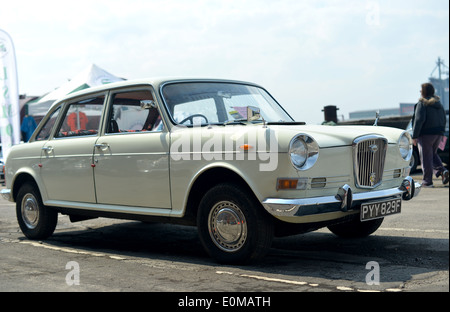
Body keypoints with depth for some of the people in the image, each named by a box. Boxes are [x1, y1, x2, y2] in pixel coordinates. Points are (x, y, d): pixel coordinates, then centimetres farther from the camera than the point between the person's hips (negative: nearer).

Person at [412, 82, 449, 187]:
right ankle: (442, 171, 0)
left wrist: (414, 136, -16)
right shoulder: (439, 103, 12)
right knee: (433, 154, 21)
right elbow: (444, 120, 14)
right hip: (438, 134, 7)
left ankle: (427, 181, 3)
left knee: (426, 157, 0)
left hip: (426, 134, -7)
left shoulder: (422, 103, -11)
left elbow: (419, 120, -19)